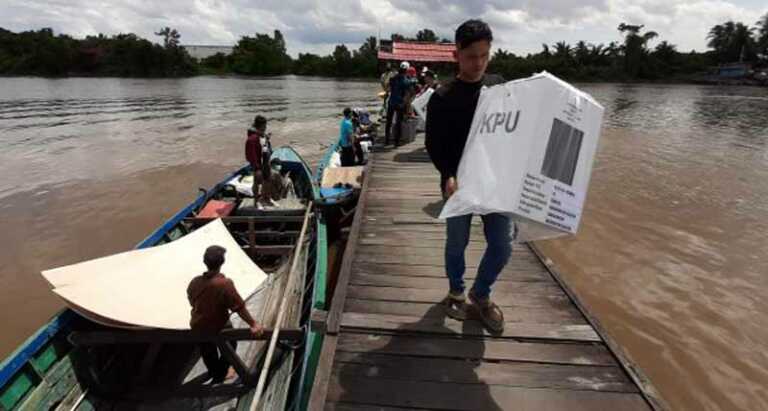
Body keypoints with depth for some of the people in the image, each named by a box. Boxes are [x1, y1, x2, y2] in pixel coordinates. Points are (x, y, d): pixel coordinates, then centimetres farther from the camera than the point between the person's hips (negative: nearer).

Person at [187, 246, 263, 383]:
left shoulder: (194, 282, -15)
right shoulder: (225, 284, -32)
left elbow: (192, 302, 4)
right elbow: (239, 307, -29)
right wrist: (253, 324, -20)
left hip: (198, 326, 5)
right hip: (219, 327, -5)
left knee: (208, 352, 29)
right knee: (230, 346, 27)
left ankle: (214, 372, 53)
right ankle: (219, 376, 37)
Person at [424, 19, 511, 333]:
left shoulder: (500, 86, 7)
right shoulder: (442, 98, -5)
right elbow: (433, 144, -8)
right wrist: (448, 175, -23)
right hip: (459, 182, -3)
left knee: (503, 245, 4)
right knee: (457, 243, 9)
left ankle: (481, 293, 28)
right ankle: (456, 291, 34)